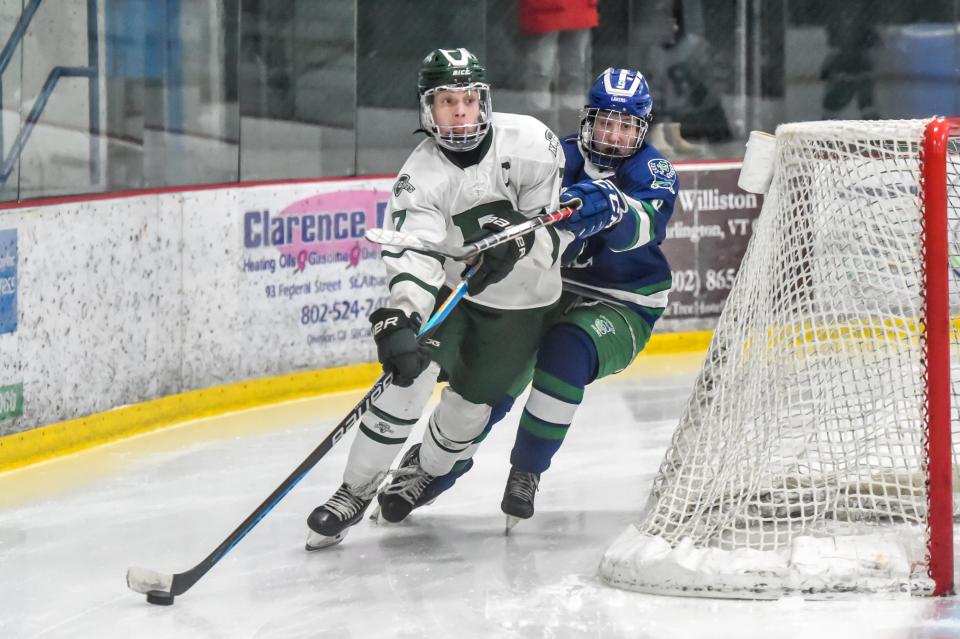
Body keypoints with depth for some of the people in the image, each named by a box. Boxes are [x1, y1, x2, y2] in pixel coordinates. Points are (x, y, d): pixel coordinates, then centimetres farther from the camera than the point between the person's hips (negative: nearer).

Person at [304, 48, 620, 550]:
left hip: (519, 305, 0)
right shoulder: (421, 175, -19)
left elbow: (561, 222, -15)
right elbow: (413, 260, -31)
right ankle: (355, 492, -10)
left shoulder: (528, 141, -20)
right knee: (409, 371, -20)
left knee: (471, 402, 7)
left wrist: (519, 244, -34)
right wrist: (399, 317, -48)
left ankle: (422, 470, 39)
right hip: (450, 288, 0)